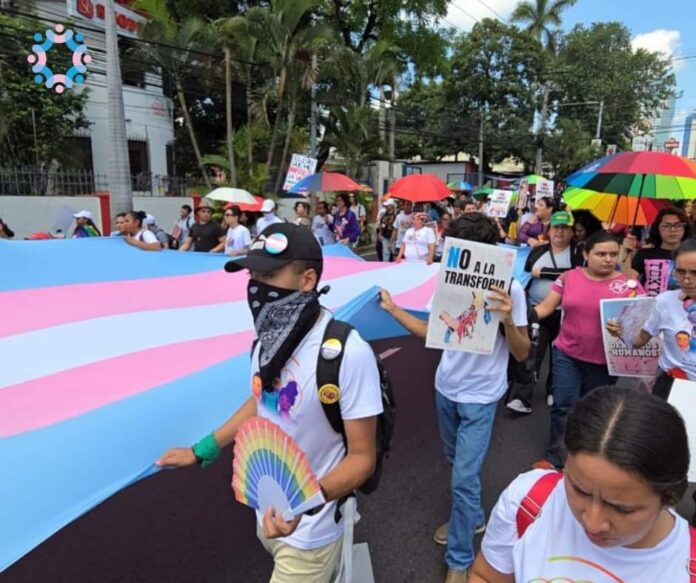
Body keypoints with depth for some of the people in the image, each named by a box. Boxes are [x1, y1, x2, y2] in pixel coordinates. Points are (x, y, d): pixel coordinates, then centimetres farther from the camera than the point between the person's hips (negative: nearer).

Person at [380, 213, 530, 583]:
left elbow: (522, 354, -14)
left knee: (464, 477, -2)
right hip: (445, 389, 6)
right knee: (457, 461, 23)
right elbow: (431, 333, 5)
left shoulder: (509, 289, -17)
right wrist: (392, 308, -3)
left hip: (480, 397, -5)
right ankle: (471, 517, 49)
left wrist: (507, 320, -33)